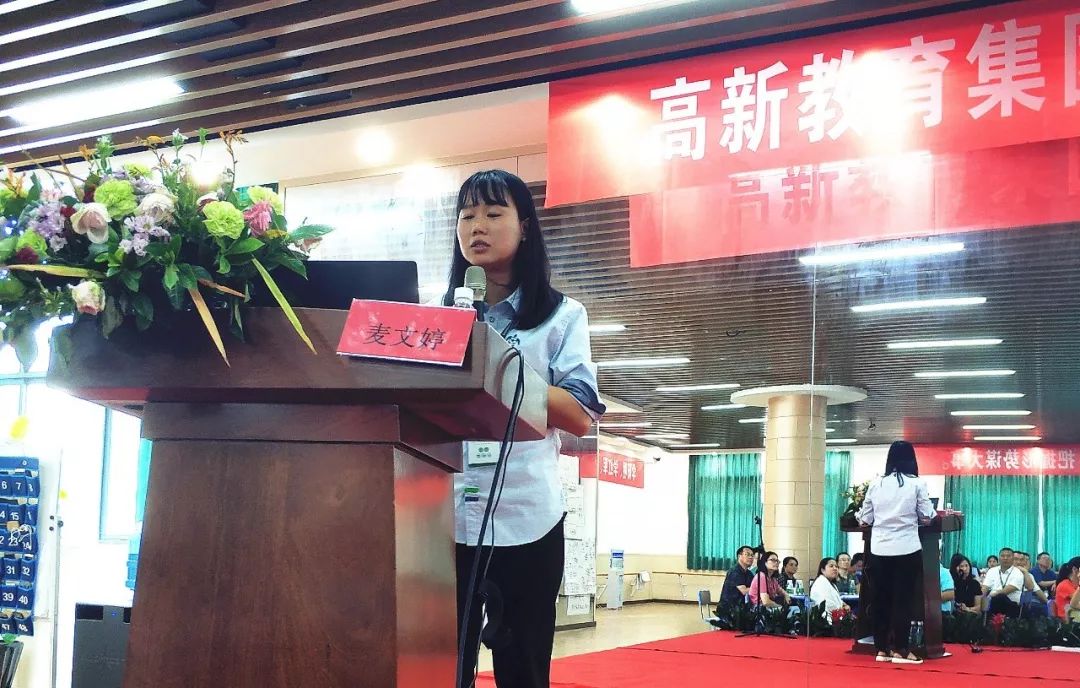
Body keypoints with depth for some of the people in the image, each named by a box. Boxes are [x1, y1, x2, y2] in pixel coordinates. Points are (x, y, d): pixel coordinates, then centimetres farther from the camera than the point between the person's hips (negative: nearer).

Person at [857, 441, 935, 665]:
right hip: (907, 549, -3)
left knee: (881, 598, 9)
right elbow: (927, 517, 0)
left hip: (879, 549, 3)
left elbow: (865, 519, 7)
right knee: (903, 600, 3)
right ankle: (900, 650, 4)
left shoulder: (876, 485, 4)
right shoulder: (916, 484, -3)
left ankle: (882, 649, 13)